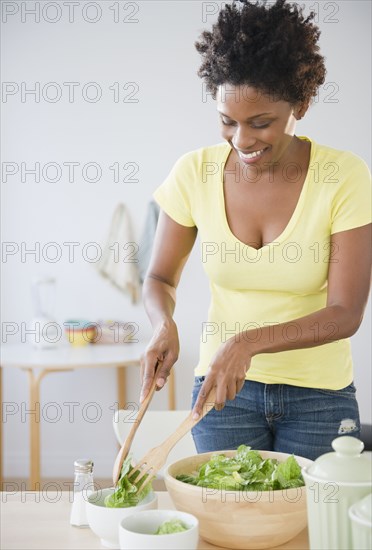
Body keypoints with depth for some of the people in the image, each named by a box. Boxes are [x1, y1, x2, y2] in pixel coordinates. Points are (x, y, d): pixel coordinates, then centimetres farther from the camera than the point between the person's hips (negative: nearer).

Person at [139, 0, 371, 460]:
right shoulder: (195, 173, -8)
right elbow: (161, 277, 4)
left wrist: (249, 342, -28)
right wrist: (165, 326, -18)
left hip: (319, 394, -1)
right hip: (223, 388, 1)